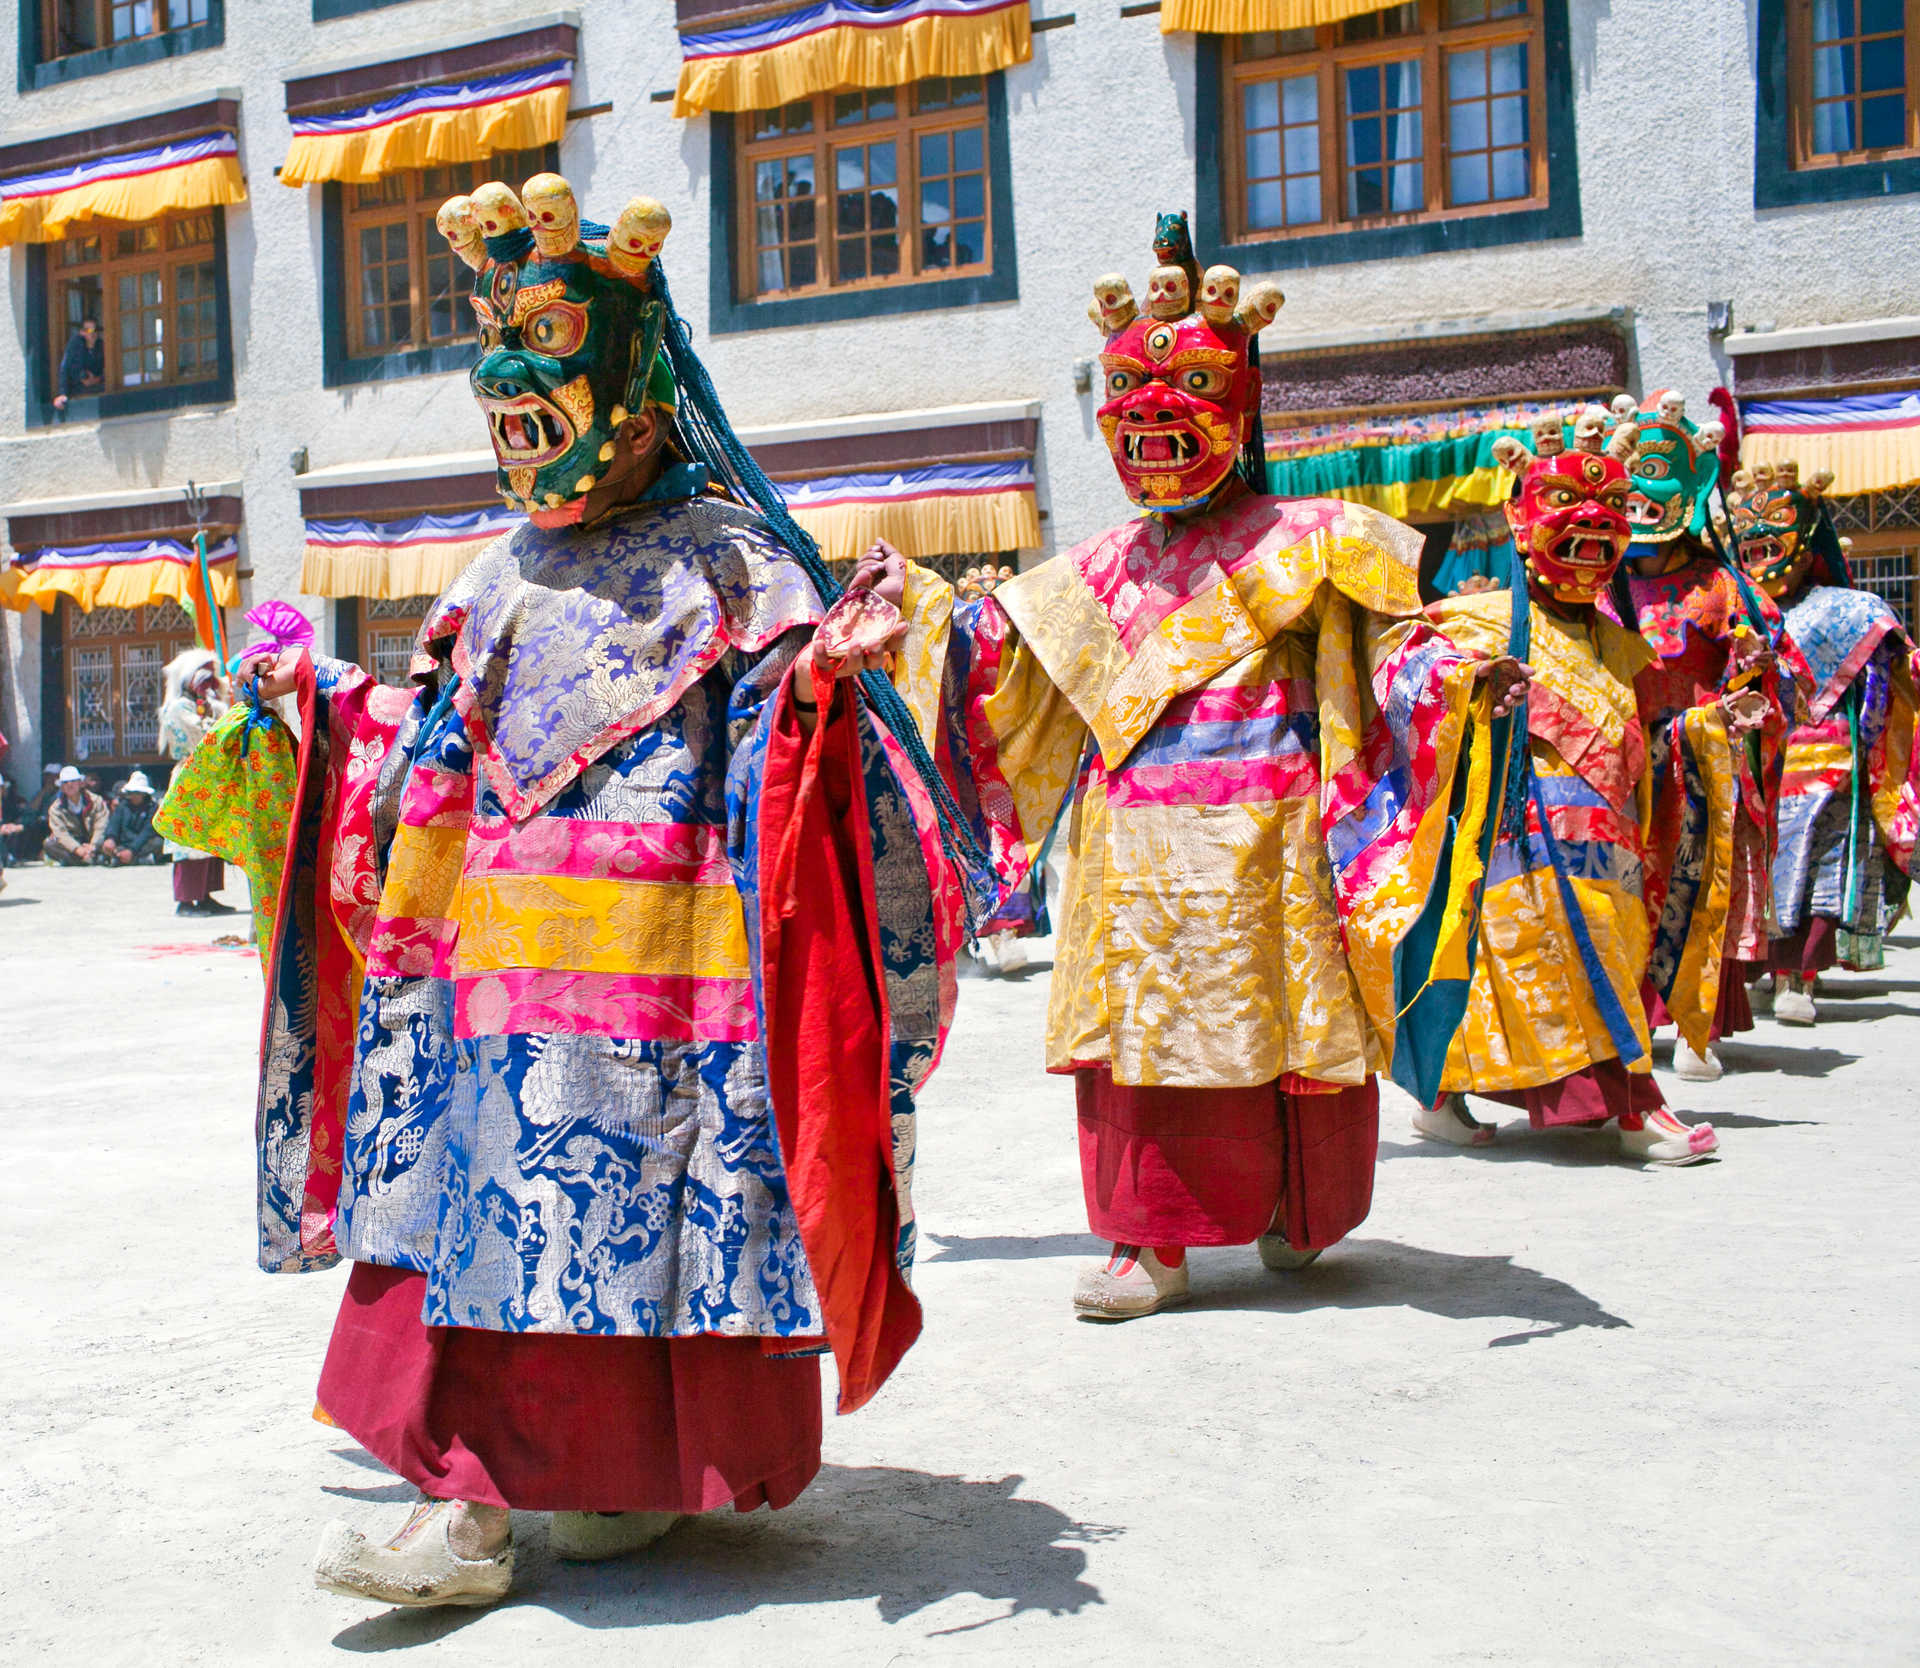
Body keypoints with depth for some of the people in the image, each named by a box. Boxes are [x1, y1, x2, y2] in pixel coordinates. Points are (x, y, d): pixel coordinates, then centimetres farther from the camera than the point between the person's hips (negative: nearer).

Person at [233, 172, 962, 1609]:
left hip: (660, 944, -6)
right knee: (485, 1192, 2)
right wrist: (324, 697, 27)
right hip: (507, 942, 6)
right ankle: (467, 1502, 7)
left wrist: (825, 672, -26)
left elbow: (769, 732, -7)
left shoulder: (721, 552, 0)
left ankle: (650, 1475, 17)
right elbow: (439, 742, 25)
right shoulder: (509, 573, 18)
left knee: (645, 1199, -1)